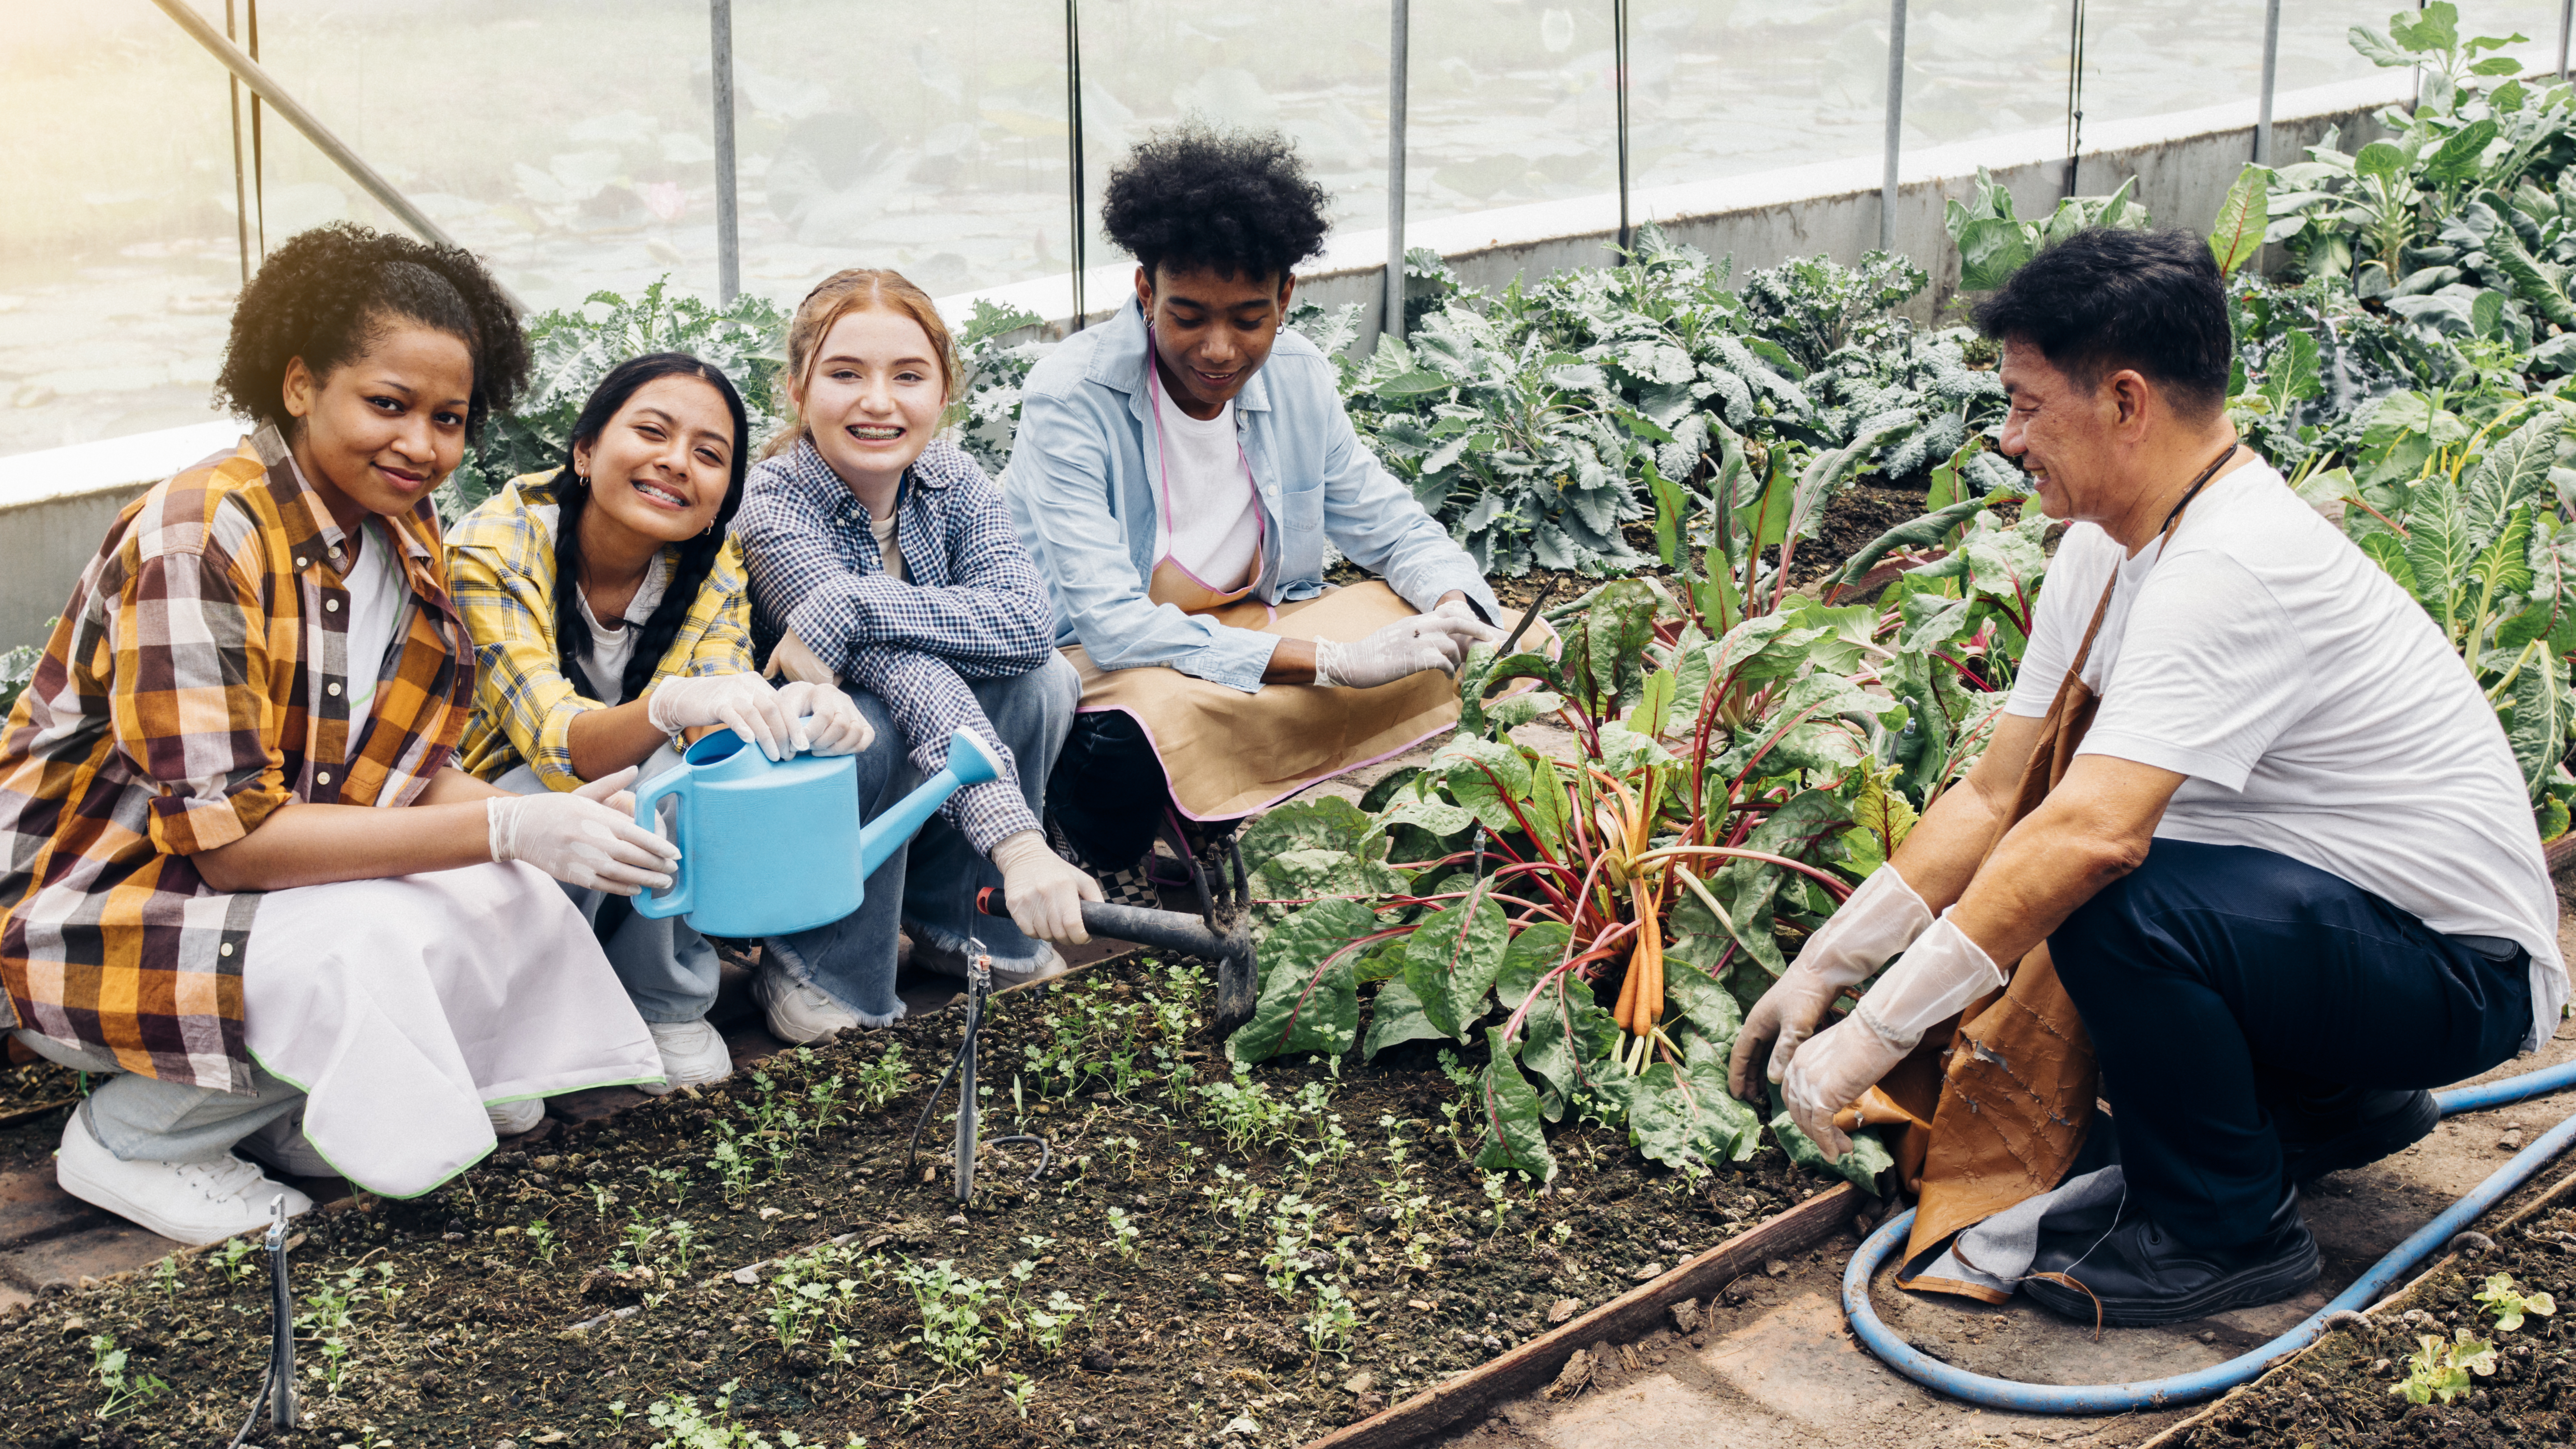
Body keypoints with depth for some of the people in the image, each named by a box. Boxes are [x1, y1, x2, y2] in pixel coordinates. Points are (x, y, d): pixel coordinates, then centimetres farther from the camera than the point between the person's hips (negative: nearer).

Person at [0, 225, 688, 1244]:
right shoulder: (201, 538, -24)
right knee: (363, 947, -32)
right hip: (88, 911, -8)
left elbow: (415, 764, 3)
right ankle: (131, 1137, -6)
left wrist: (560, 825, -18)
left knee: (517, 903, -12)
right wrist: (505, 829, -33)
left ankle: (268, 1110, 5)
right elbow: (230, 837, -29)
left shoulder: (404, 537, 1)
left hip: (256, 889, 8)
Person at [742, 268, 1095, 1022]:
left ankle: (950, 917, 1)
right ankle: (817, 971, -12)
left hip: (922, 790, 5)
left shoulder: (951, 480, -8)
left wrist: (846, 610, -37)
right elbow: (911, 680, -39)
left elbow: (1025, 622, -27)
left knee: (1042, 680, -18)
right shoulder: (773, 513, -25)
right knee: (878, 725, -34)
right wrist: (1016, 845, -48)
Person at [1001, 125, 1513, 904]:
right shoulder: (1070, 399, -24)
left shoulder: (1298, 379, -5)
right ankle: (1106, 870, -2)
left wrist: (1459, 607, -19)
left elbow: (1393, 526, 7)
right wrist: (1333, 661, -37)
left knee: (1420, 651, -12)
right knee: (1127, 739, -38)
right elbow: (1112, 626, -31)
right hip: (1095, 661, -6)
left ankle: (1211, 835, 4)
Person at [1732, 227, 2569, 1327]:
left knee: (2109, 905, -31)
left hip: (2465, 973, -10)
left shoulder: (2234, 568, -28)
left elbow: (2095, 834, -39)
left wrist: (1873, 1036, -36)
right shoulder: (2109, 545, 2)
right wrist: (1820, 969, -1)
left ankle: (2228, 1227, -6)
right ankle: (2333, 1104, 20)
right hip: (2341, 909, 10)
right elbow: (1994, 798, 4)